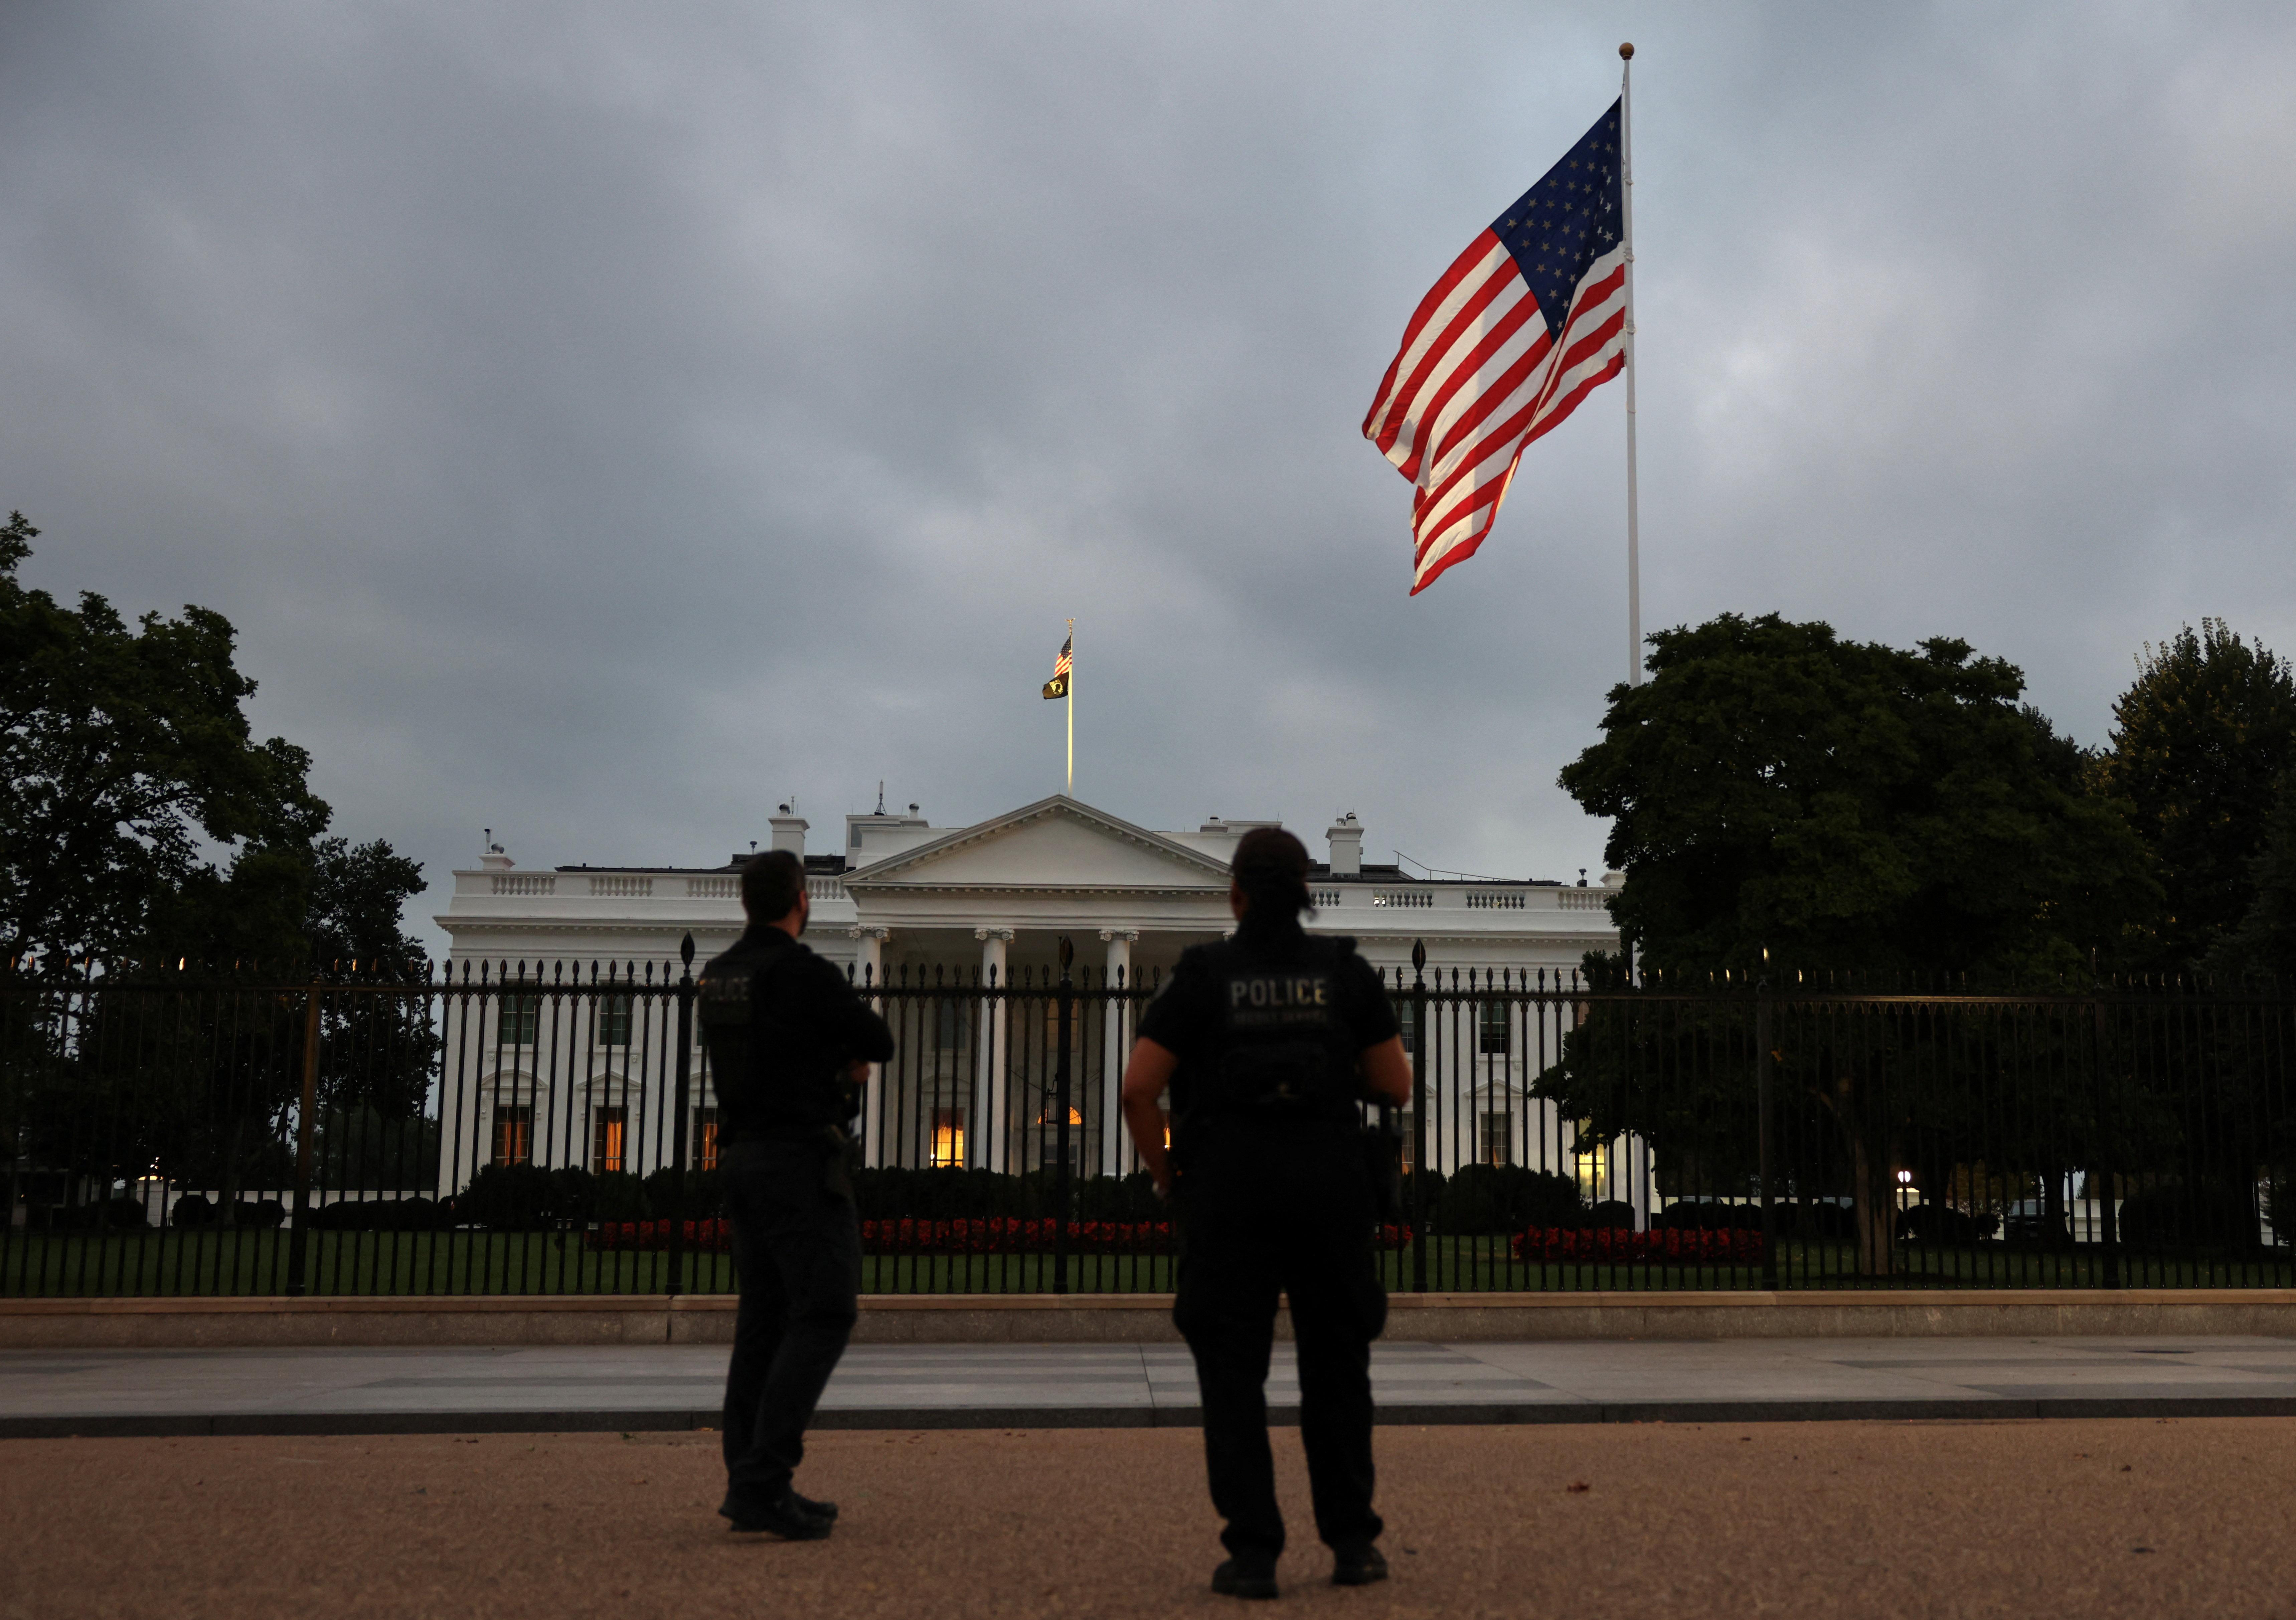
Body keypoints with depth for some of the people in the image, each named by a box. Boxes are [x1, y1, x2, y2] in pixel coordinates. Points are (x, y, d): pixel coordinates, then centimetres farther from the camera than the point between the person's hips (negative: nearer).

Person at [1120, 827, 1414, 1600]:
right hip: (1330, 1184, 2)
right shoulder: (1346, 971, 3)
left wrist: (1163, 1174, 7)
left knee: (1233, 1373, 4)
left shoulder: (1202, 976, -2)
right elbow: (1396, 1084, 4)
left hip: (1231, 1187, -1)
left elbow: (1138, 1089, -8)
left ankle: (1253, 1553, -2)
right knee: (1336, 1365, 14)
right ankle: (1352, 1542, 15)